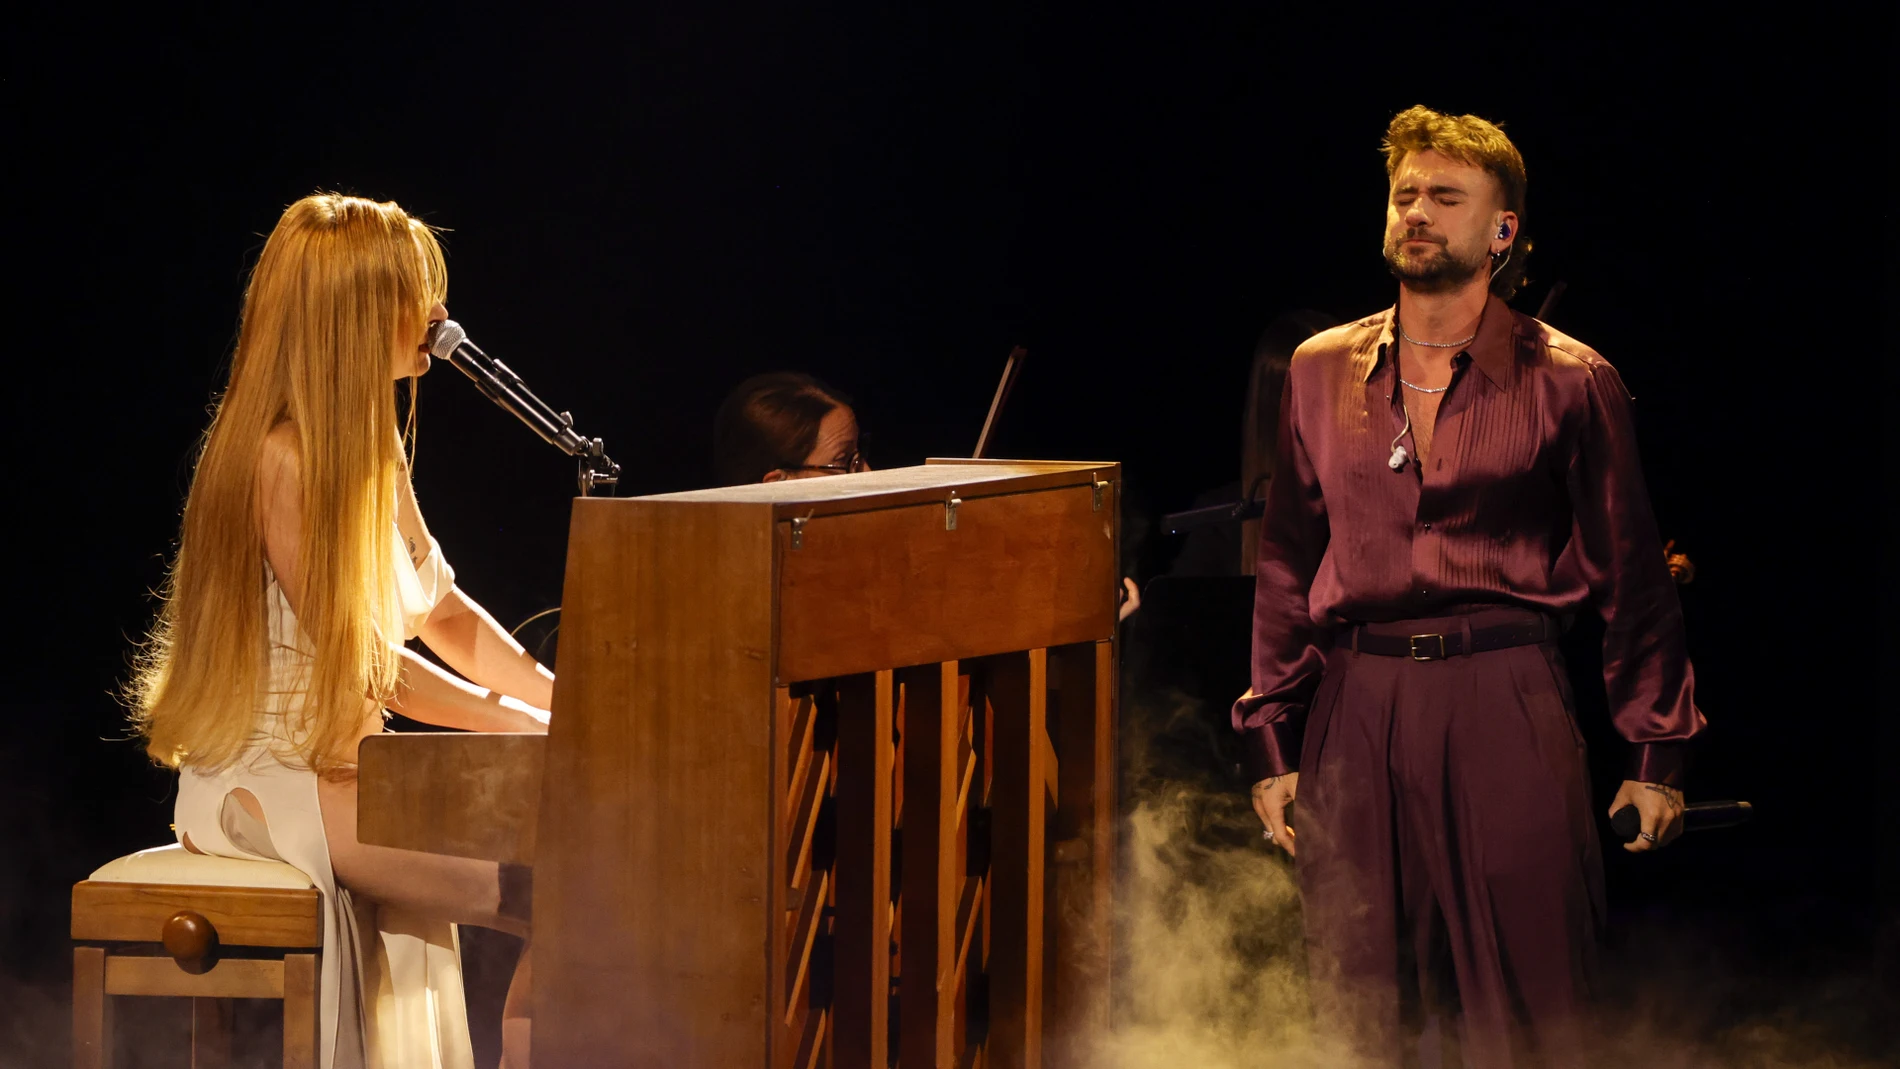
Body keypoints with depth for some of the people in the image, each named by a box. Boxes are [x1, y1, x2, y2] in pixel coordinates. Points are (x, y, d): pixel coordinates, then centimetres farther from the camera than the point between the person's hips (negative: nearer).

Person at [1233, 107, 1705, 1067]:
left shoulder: (1569, 382, 2)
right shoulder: (1322, 371, 11)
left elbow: (1632, 578, 3)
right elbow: (1286, 569, 13)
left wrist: (1657, 751, 0)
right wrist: (1270, 742, 8)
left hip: (1504, 701, -3)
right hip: (1356, 708, 3)